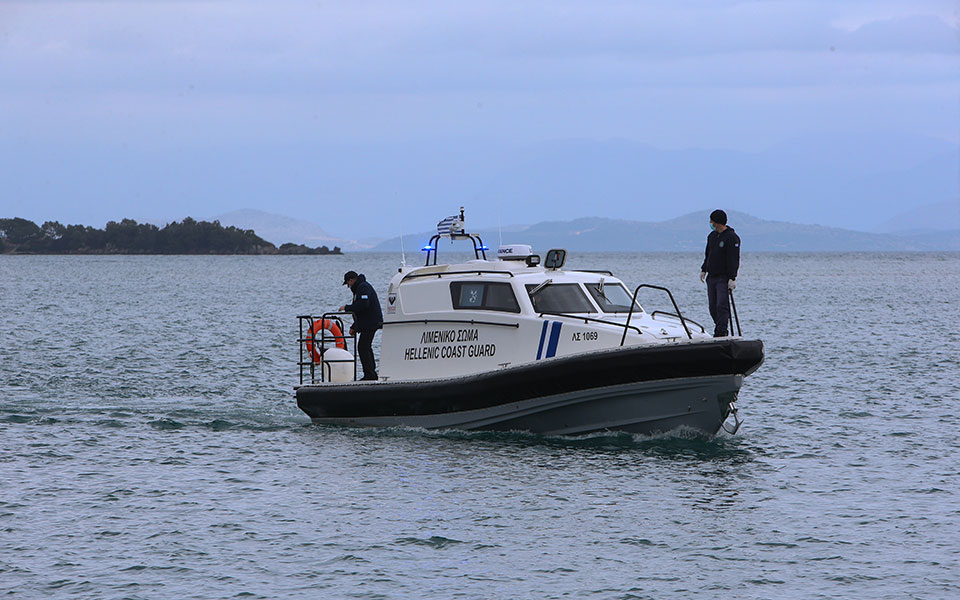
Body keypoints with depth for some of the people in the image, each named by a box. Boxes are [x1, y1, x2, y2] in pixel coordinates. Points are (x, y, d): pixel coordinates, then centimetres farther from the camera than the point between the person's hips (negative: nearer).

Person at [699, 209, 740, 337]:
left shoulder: (731, 238, -10)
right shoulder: (712, 236, 14)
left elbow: (734, 260, -14)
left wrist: (732, 278, -19)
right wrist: (703, 270, 19)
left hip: (724, 278, -8)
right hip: (711, 277, 8)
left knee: (722, 306, -14)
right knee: (713, 307, 7)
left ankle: (721, 332, -17)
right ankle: (719, 330, 16)